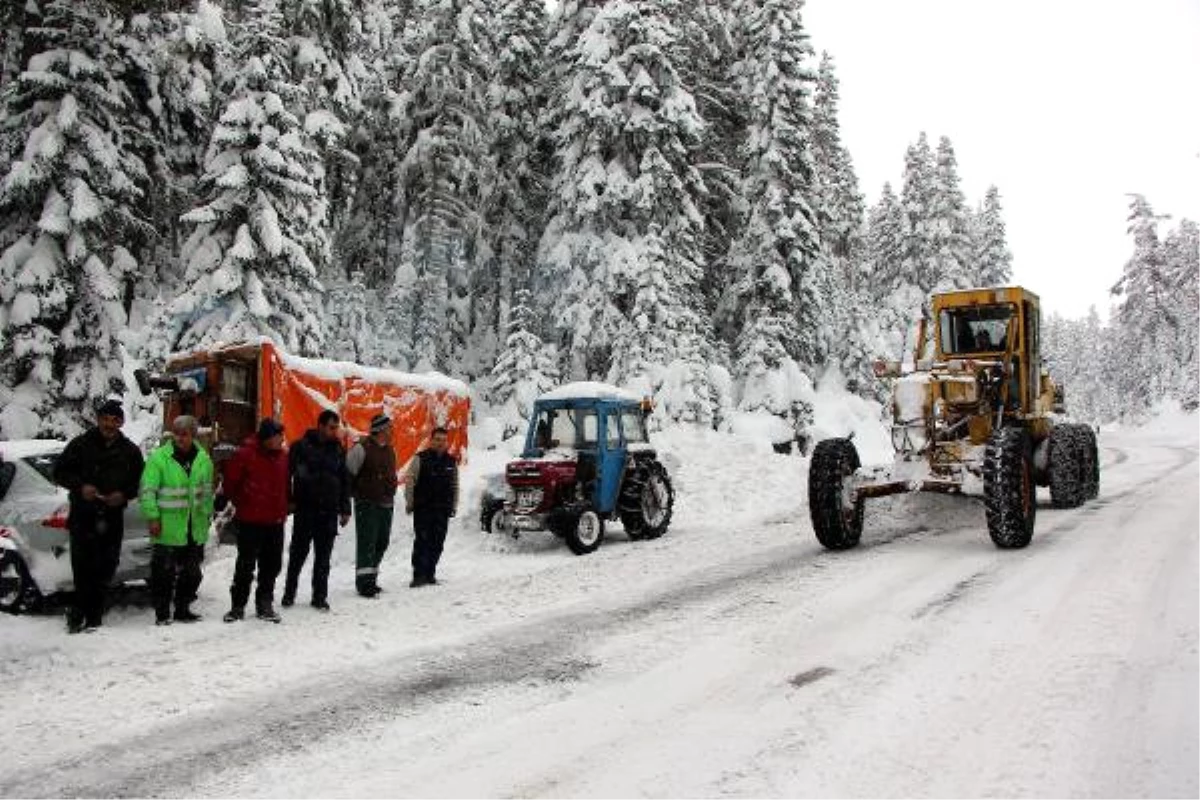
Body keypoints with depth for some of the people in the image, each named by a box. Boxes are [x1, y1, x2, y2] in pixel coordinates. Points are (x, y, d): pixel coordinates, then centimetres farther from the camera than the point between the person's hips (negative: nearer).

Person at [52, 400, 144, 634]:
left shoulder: (130, 451, 9)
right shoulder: (81, 444, 2)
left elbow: (139, 483, 14)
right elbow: (60, 472, 6)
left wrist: (124, 494, -6)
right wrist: (80, 486, -12)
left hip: (112, 518, 2)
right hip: (82, 515, -2)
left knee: (105, 568, 3)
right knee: (82, 567, -9)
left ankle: (92, 616, 13)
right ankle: (79, 612, 3)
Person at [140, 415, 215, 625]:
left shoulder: (203, 460, 7)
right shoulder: (158, 458, -7)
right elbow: (147, 490, -9)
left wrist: (207, 515, 15)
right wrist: (153, 517, -14)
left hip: (196, 529, 5)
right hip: (168, 529, -5)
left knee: (192, 572, 13)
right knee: (164, 572, -2)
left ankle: (182, 609, 27)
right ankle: (162, 613, 11)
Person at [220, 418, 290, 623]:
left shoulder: (282, 456, 8)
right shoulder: (245, 454, -11)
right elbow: (230, 482, -5)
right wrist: (240, 504, 1)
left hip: (275, 521, 6)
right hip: (250, 521, -5)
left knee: (271, 566, 10)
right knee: (245, 566, 2)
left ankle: (265, 604, 22)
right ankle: (237, 606, 14)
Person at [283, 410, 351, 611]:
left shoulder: (338, 450, 9)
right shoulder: (301, 446, -4)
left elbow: (345, 481, 15)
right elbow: (287, 473, -4)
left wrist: (345, 510, 11)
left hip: (329, 511, 3)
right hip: (305, 509, -3)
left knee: (323, 556, 7)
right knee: (298, 553, 4)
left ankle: (320, 596, 15)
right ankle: (289, 593, 18)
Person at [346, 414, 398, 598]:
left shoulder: (389, 450, 13)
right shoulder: (362, 448, -13)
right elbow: (349, 472, -12)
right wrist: (357, 492, -9)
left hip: (386, 504, 8)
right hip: (367, 504, -8)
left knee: (381, 543, 12)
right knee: (367, 543, -8)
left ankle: (370, 578, 24)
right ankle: (364, 582, -6)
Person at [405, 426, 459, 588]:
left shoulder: (451, 462, 12)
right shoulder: (420, 459, -2)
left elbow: (455, 486, 19)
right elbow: (410, 481, -1)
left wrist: (454, 506, 14)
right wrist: (409, 503, -3)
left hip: (443, 510, 4)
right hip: (422, 508, -4)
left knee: (437, 544, 6)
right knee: (422, 542, -8)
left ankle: (430, 574, 14)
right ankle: (419, 575, -6)